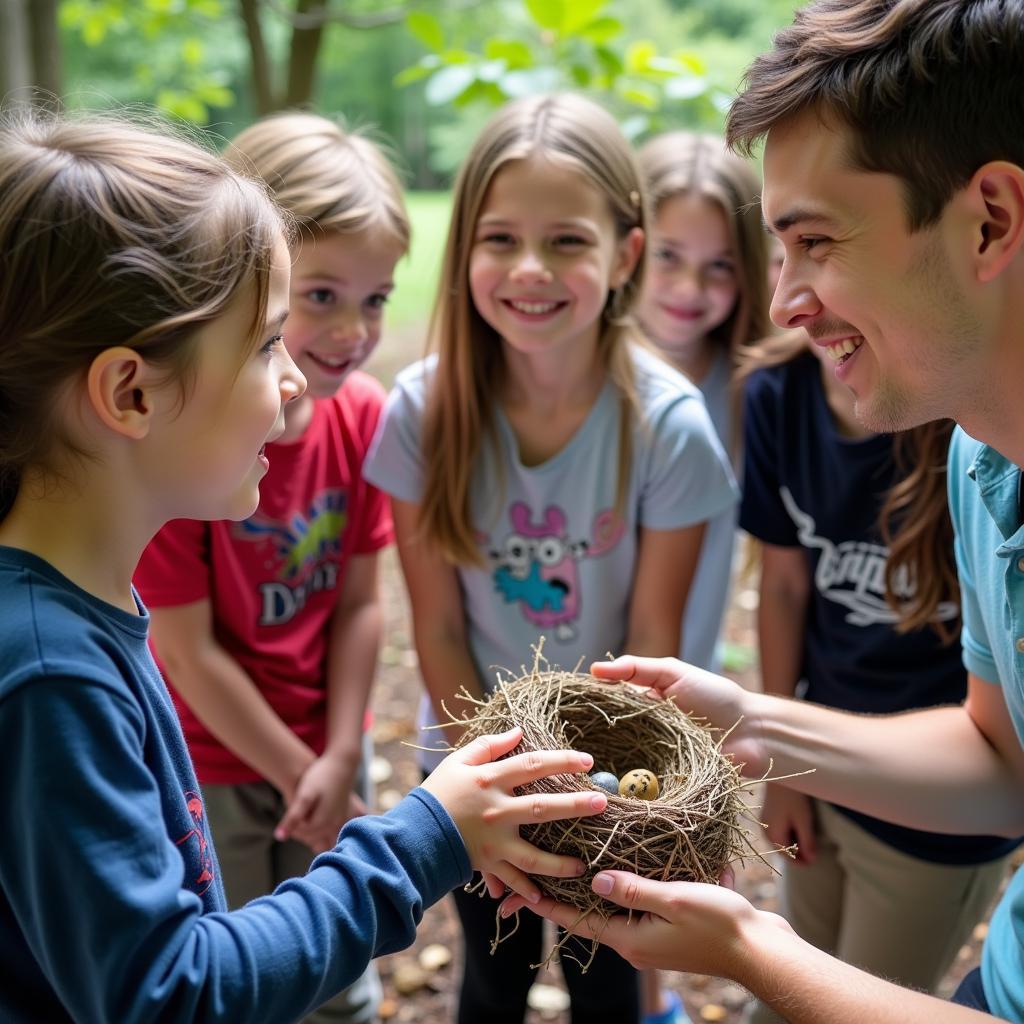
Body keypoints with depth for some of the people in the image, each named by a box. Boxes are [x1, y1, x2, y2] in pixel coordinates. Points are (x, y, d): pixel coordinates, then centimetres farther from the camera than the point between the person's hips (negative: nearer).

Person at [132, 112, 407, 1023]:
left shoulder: (363, 413, -10)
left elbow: (359, 602, -5)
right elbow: (186, 649, -20)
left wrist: (340, 760, -8)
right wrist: (298, 775, -11)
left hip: (328, 753, 4)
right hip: (211, 768, -4)